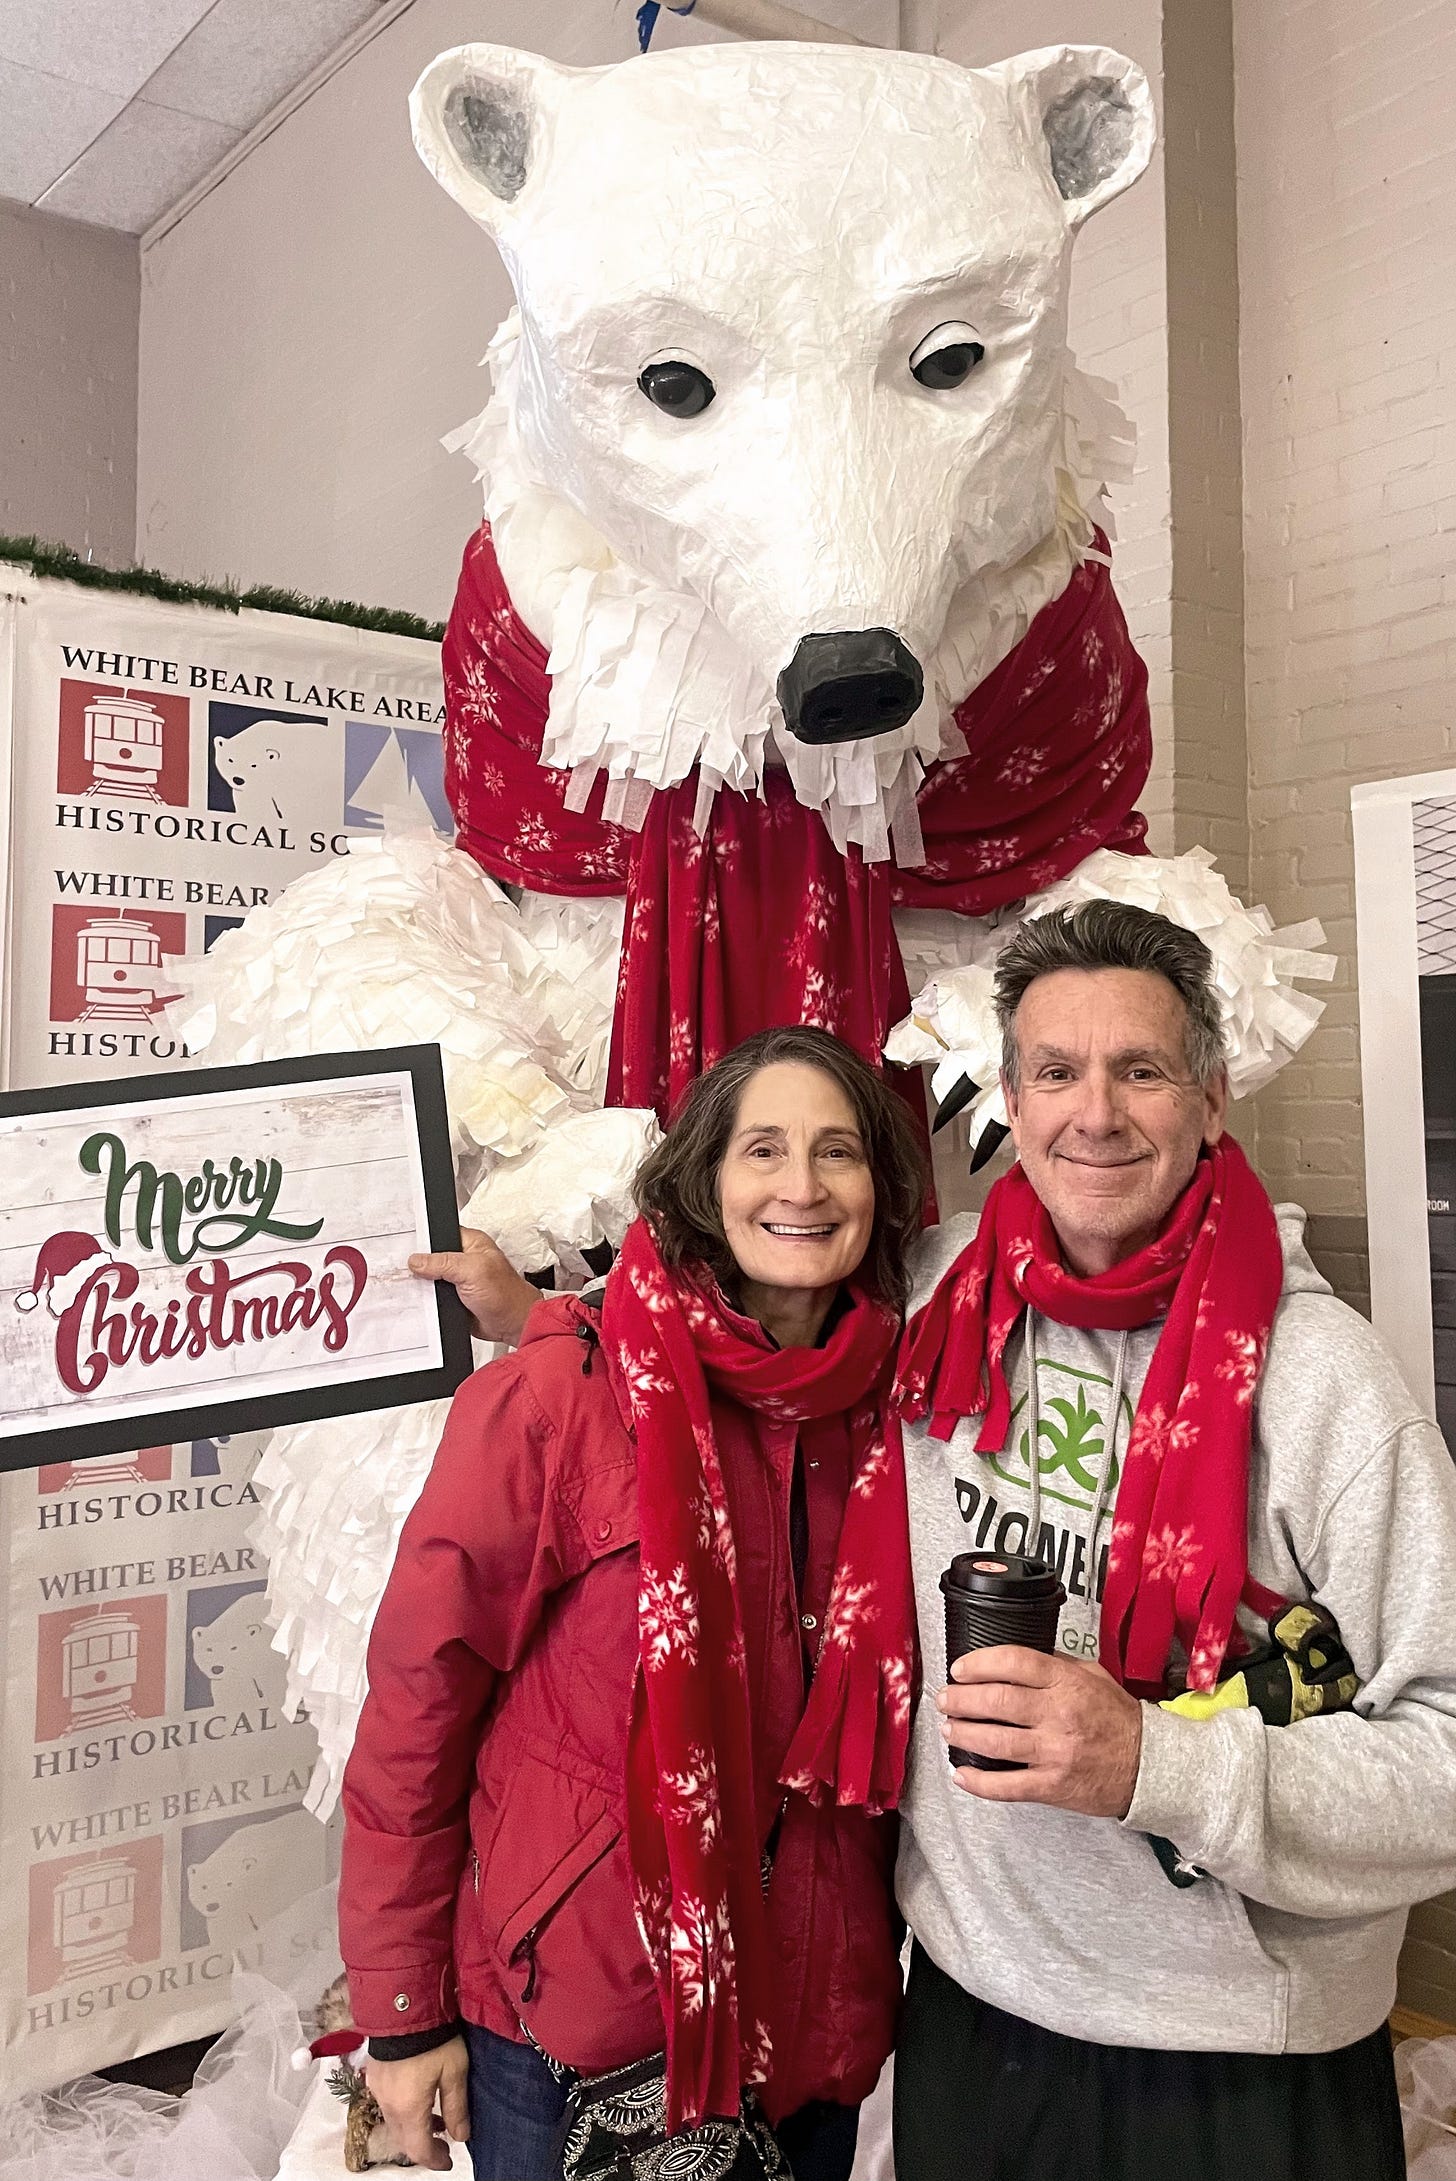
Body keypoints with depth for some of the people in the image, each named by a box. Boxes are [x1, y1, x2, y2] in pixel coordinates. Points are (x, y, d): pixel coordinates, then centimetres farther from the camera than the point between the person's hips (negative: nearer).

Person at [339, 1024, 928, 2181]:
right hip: (573, 2010, -4)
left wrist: (893, 1955, 8)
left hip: (809, 2009, 4)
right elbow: (418, 1698, -12)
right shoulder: (547, 1399, -18)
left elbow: (887, 1716, 7)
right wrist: (403, 2015, -7)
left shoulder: (897, 1410, -5)